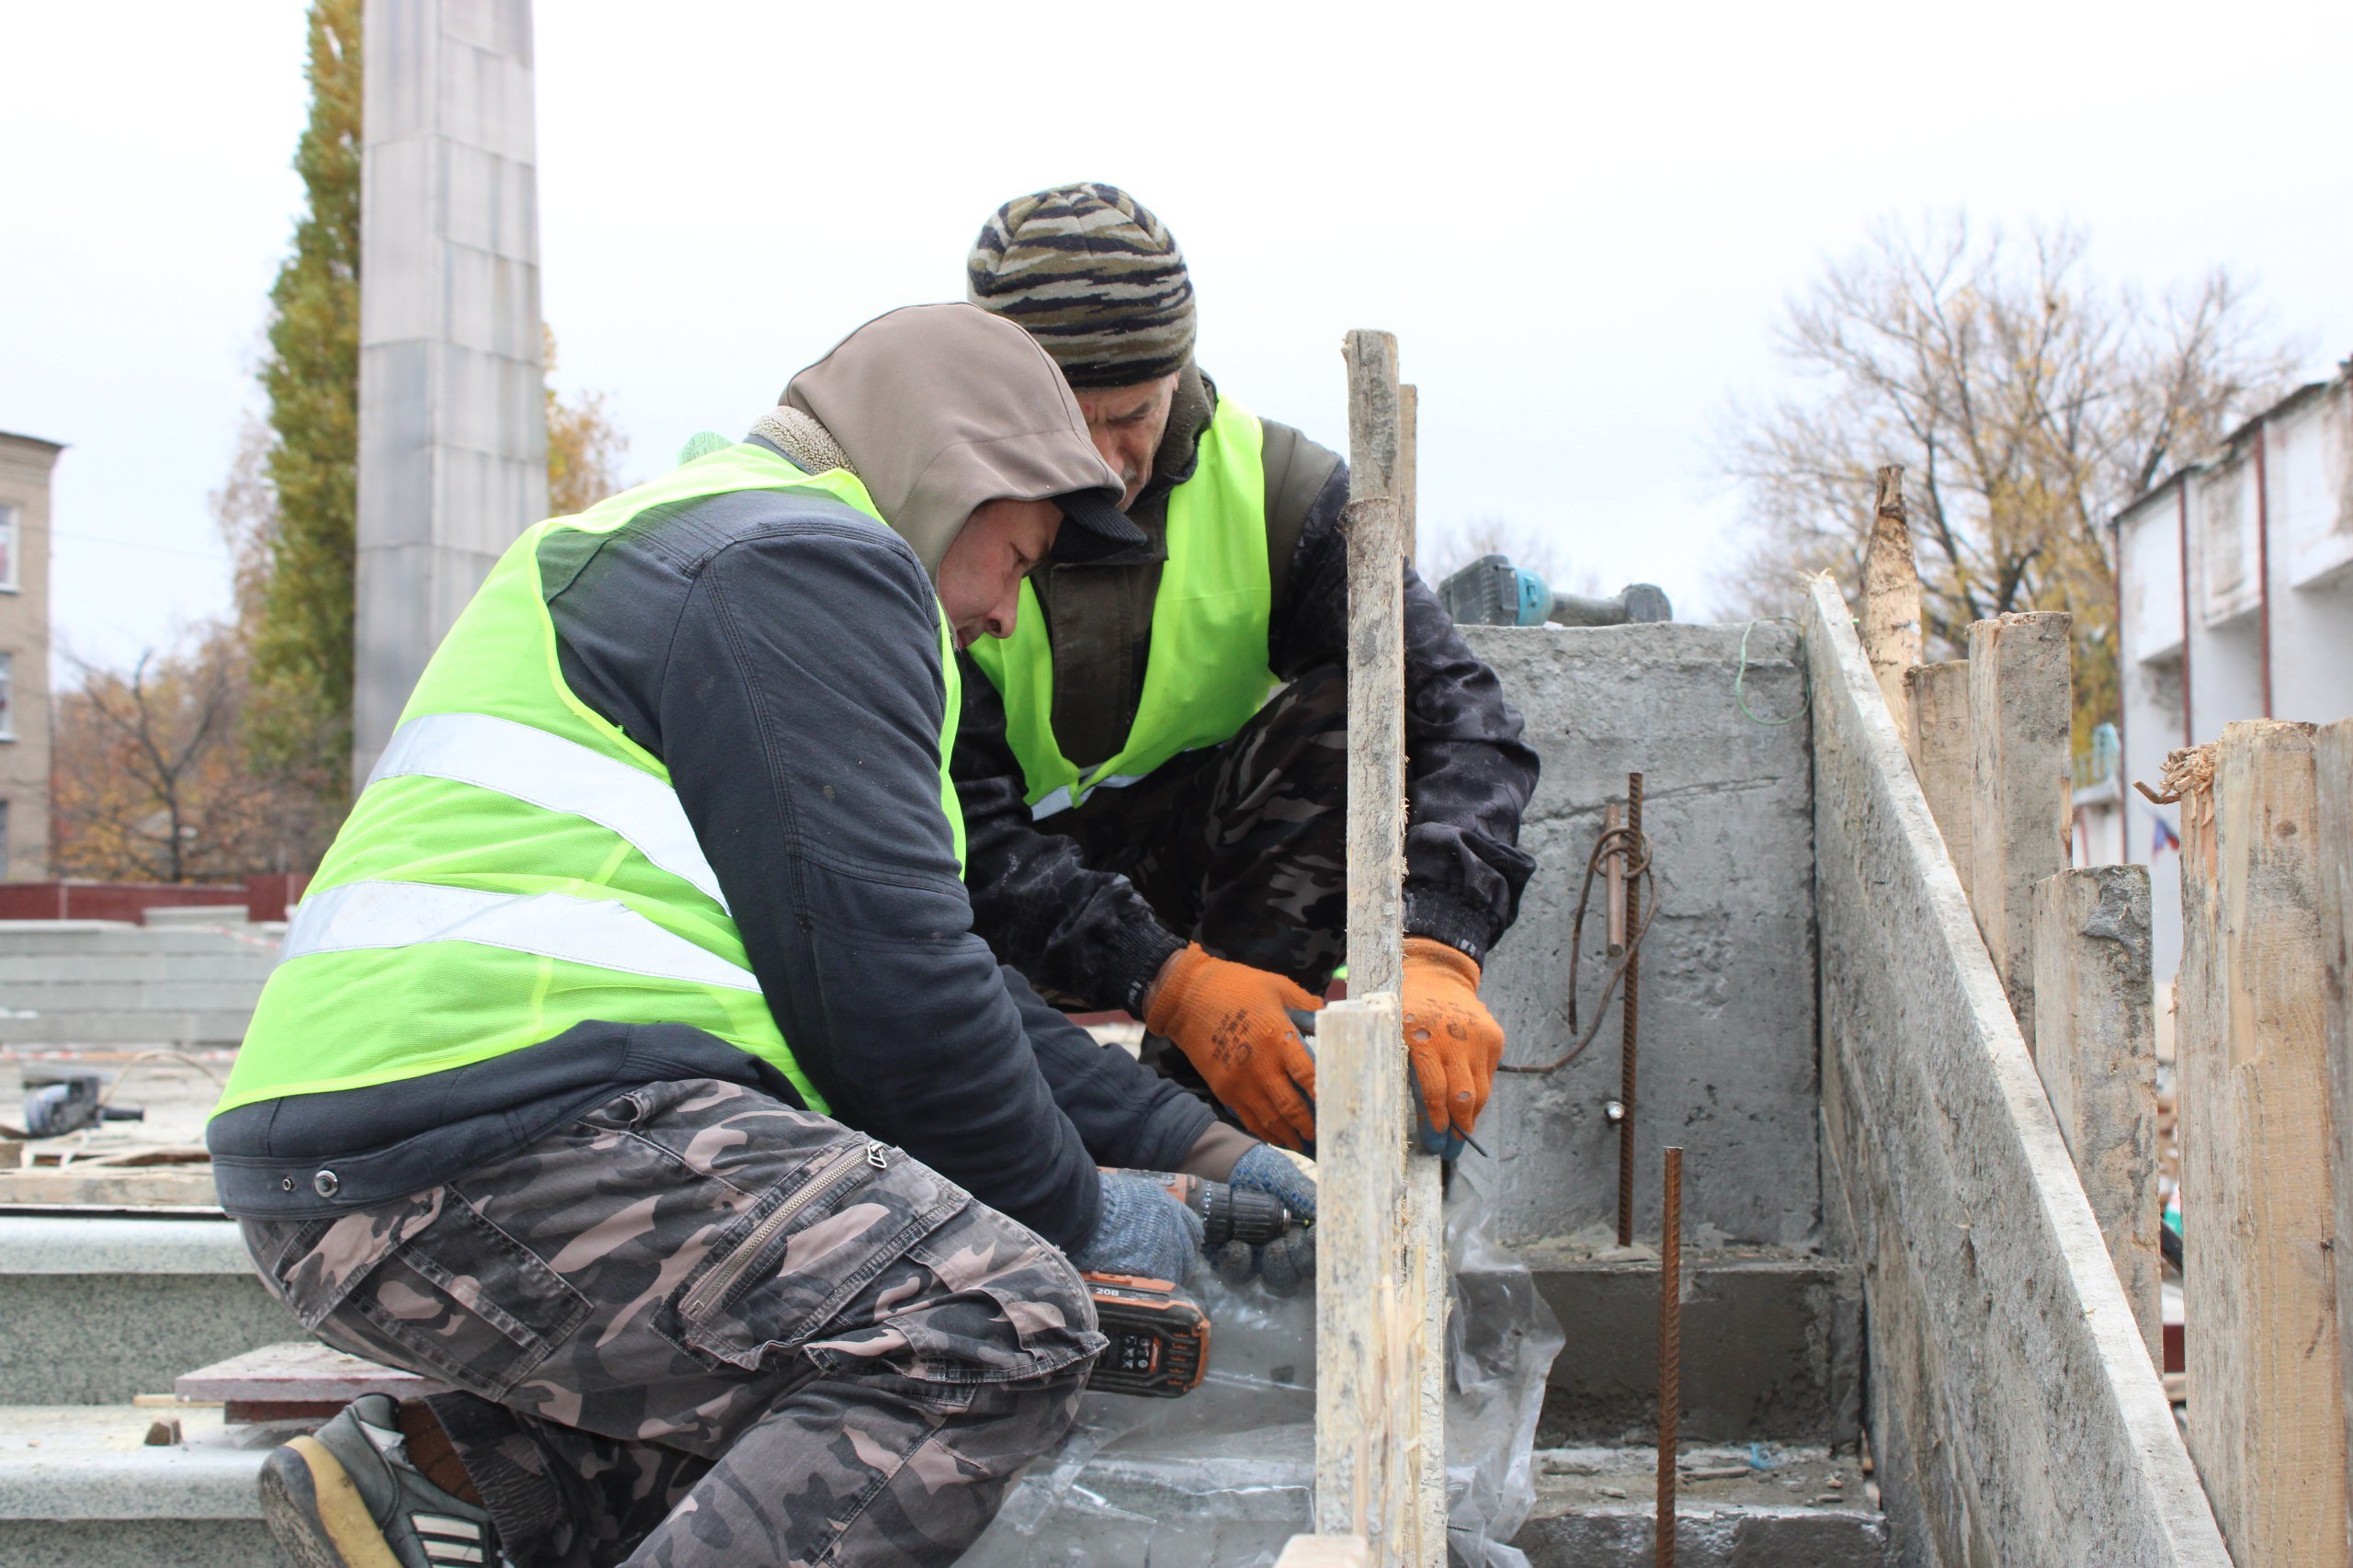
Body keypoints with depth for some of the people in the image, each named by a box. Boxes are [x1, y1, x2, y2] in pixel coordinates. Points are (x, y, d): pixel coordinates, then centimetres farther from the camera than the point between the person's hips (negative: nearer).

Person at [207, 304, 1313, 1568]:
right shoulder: (807, 558, -2)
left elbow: (935, 966, 29)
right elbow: (878, 967, -10)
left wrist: (1189, 1146, 26)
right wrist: (1067, 1207, 5)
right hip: (504, 1124, -11)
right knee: (1006, 1324, -18)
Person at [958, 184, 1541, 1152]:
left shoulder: (1271, 485, -14)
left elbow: (1458, 716, -24)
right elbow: (953, 818, -29)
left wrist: (1434, 952, -42)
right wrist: (1169, 982, -43)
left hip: (1185, 866, 2)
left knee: (1344, 717, -26)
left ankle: (1212, 1123, -28)